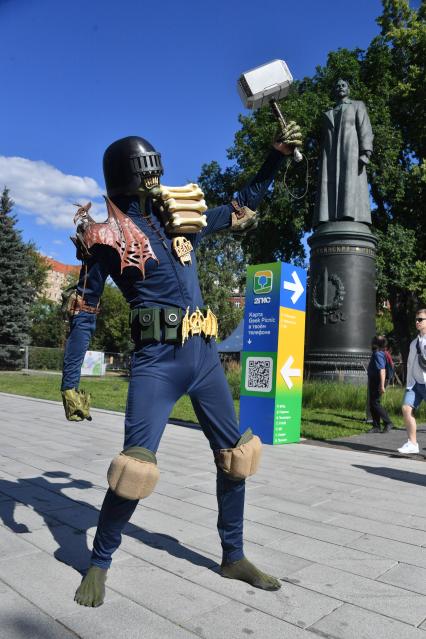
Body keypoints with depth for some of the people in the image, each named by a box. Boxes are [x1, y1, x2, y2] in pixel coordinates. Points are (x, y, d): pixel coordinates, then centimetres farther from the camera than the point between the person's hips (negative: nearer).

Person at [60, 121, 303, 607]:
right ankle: (98, 564, 20)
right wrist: (70, 383, -3)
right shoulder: (107, 237, -1)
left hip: (204, 356, 6)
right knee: (136, 465, -10)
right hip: (157, 359, -6)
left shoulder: (180, 219, 13)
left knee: (235, 455, 10)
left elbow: (244, 203, 25)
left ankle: (233, 557, 31)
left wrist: (277, 153, 19)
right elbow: (83, 314, 1)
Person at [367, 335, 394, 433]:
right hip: (373, 382, 10)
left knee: (375, 403, -10)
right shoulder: (375, 353, 15)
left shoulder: (378, 354, -16)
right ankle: (376, 426, 14)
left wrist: (382, 385, -28)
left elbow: (382, 370, -24)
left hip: (377, 383, -10)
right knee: (372, 404, 10)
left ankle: (388, 423, 0)